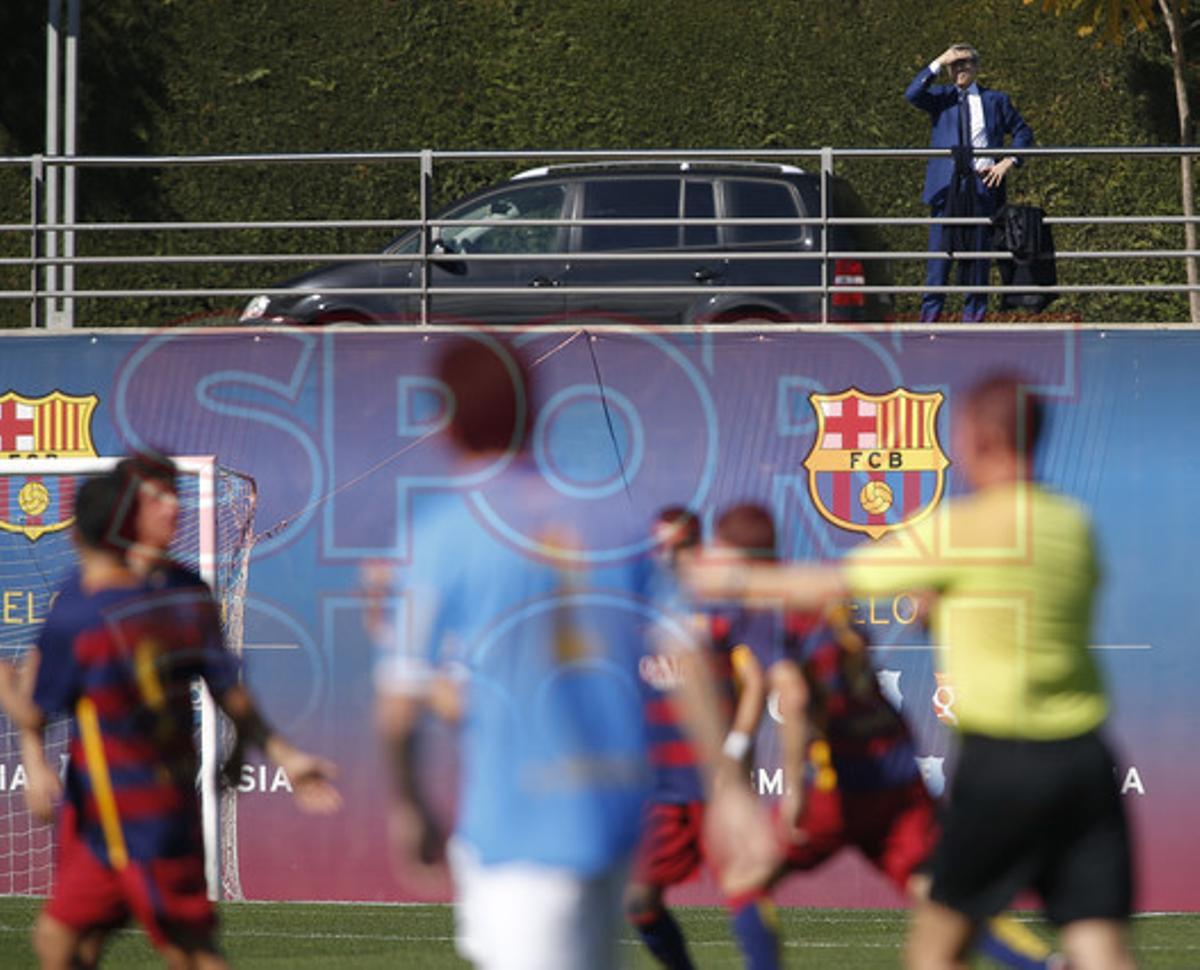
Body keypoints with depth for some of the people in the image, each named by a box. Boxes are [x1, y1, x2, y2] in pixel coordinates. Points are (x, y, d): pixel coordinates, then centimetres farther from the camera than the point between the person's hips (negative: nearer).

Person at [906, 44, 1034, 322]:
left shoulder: (995, 100, 13)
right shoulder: (940, 97, 11)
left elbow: (1022, 132, 17)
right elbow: (912, 95, -9)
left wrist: (1008, 162, 1)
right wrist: (938, 64, -9)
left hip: (982, 184, 1)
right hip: (947, 183, -1)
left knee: (978, 252, 2)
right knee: (940, 249, -6)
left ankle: (973, 317, 6)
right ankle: (930, 315, -6)